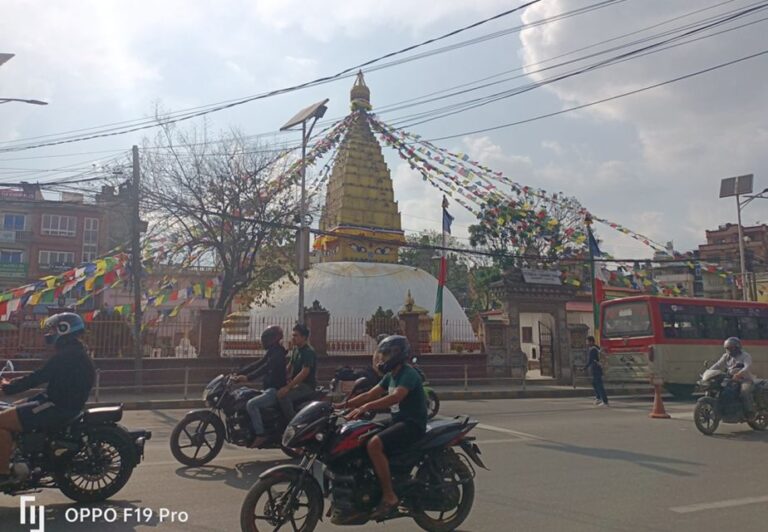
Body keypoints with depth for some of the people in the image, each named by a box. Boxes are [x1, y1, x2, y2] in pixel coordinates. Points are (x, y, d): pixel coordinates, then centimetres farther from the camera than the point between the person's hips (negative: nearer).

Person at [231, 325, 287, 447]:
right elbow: (257, 364, 14)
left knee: (251, 404, -27)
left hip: (275, 391, -11)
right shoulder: (271, 353, 16)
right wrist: (238, 373, 6)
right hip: (268, 390, 11)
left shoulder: (278, 354, -14)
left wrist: (248, 378, -36)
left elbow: (265, 368, -27)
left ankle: (260, 435, -23)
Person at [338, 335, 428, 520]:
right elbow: (370, 395, 12)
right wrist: (343, 405, 1)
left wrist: (365, 407, -39)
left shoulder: (408, 374, -14)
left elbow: (395, 397, -31)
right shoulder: (391, 376, 15)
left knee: (374, 444, -30)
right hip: (398, 421, 10)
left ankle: (389, 496, -21)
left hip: (412, 424, -10)